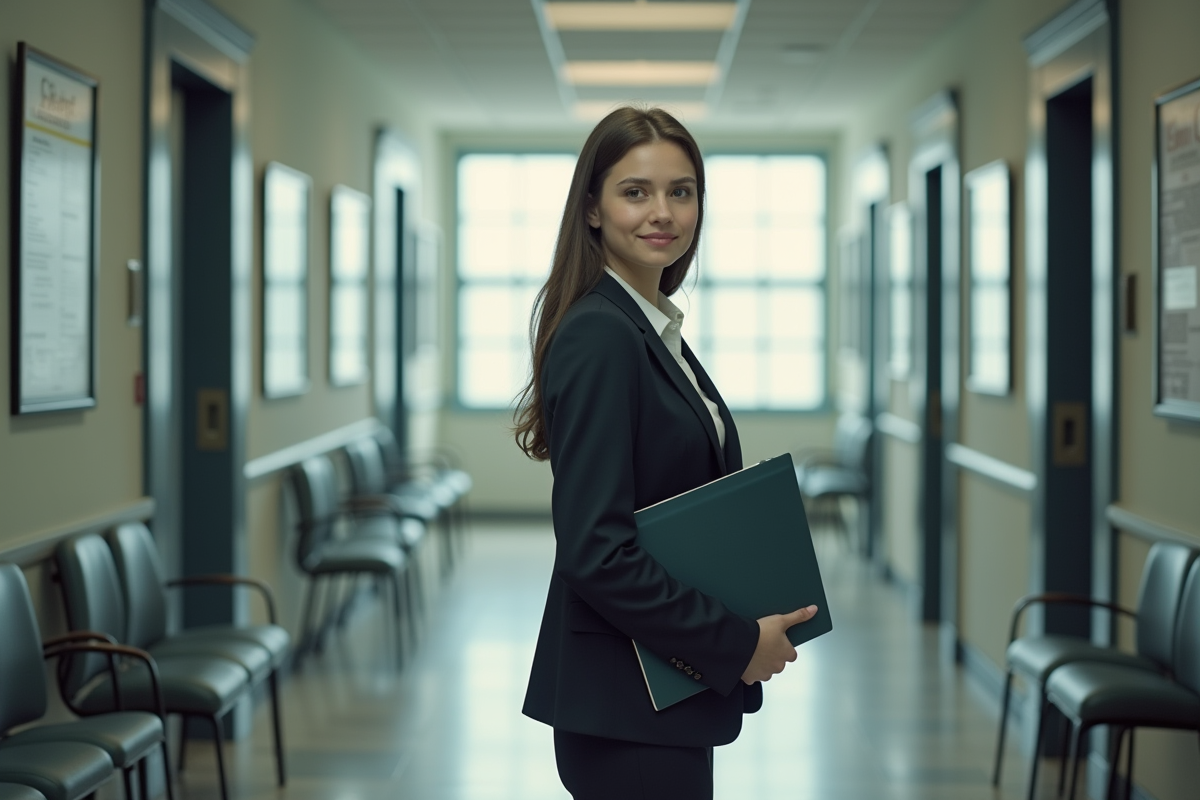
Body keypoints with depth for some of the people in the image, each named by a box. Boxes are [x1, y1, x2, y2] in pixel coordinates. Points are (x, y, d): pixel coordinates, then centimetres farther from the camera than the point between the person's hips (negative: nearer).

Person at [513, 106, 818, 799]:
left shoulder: (656, 329, 12)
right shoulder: (598, 337, -16)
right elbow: (595, 549, -23)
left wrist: (759, 625, 4)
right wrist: (737, 642, -16)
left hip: (669, 685, 9)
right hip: (623, 707, -9)